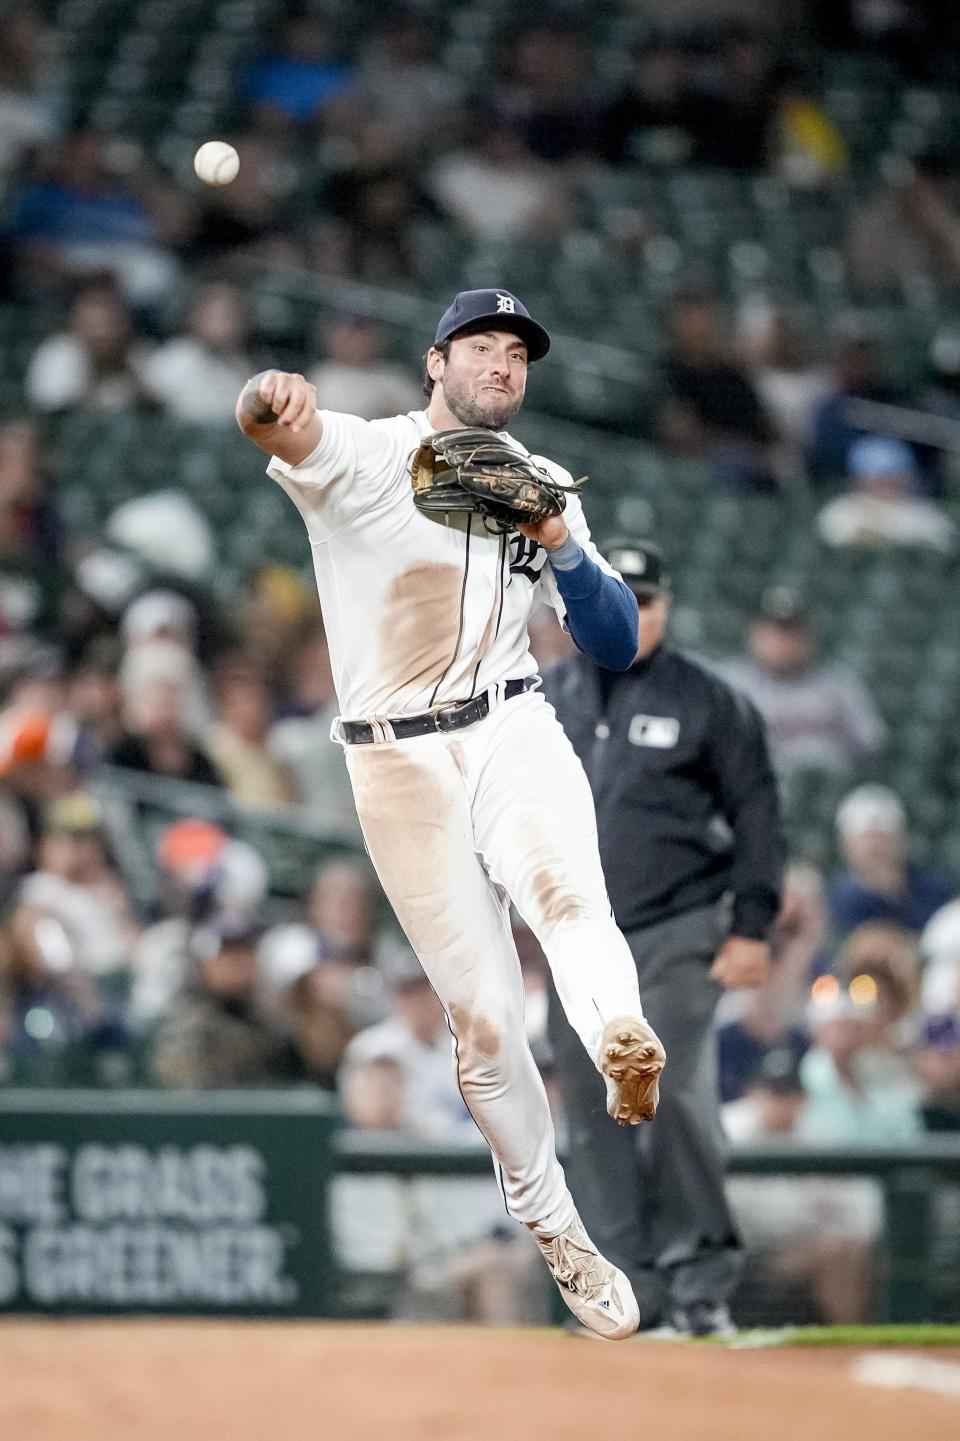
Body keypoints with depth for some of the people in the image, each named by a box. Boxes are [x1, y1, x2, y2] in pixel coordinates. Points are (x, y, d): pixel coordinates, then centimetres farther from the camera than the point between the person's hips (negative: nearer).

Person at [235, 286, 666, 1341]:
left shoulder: (539, 488, 12)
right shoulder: (363, 456, -1)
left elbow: (618, 645, 9)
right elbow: (276, 429, -25)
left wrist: (562, 548, -9)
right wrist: (273, 404, -50)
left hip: (512, 736, 2)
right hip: (399, 767, -2)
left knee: (561, 880, -33)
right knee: (482, 1018, -1)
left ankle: (622, 1044, -61)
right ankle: (561, 1242, 11)